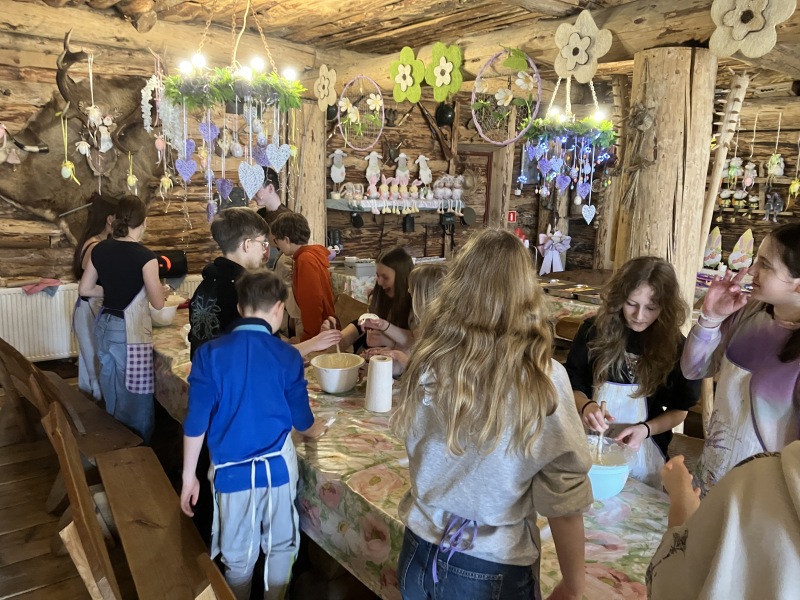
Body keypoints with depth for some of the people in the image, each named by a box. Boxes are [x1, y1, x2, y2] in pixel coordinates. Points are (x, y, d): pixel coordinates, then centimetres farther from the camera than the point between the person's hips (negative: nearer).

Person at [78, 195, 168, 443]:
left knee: (113, 393, 22)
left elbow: (85, 289, 9)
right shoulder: (145, 256, -17)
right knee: (134, 397, 7)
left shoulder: (100, 249, 1)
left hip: (104, 326, 7)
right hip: (129, 331, -7)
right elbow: (158, 303, -12)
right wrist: (162, 290, 9)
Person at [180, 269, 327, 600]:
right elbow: (302, 421, 0)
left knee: (238, 552, 18)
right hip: (278, 465, 0)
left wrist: (189, 475, 4)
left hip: (232, 468, 0)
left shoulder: (209, 353, -10)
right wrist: (318, 429, 23)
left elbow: (196, 421, -8)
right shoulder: (287, 356, -10)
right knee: (281, 544, 20)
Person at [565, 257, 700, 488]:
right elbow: (573, 386, -2)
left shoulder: (676, 347, -8)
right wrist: (585, 406, -24)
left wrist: (645, 429, -17)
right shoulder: (594, 331, -9)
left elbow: (679, 410, 1)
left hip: (642, 452, 0)